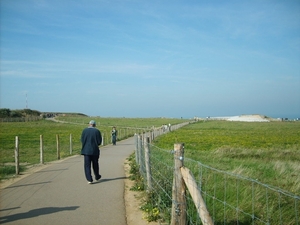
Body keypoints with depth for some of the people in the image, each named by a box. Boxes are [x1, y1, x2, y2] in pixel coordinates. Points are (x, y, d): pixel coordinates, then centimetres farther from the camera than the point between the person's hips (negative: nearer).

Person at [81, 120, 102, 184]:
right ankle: (97, 177, 32)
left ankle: (89, 179, -4)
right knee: (95, 164, 17)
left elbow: (82, 140, -1)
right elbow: (99, 142, -4)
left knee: (87, 165, 3)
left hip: (86, 150, 0)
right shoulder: (97, 131, -5)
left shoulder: (84, 130, -3)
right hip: (95, 150, 0)